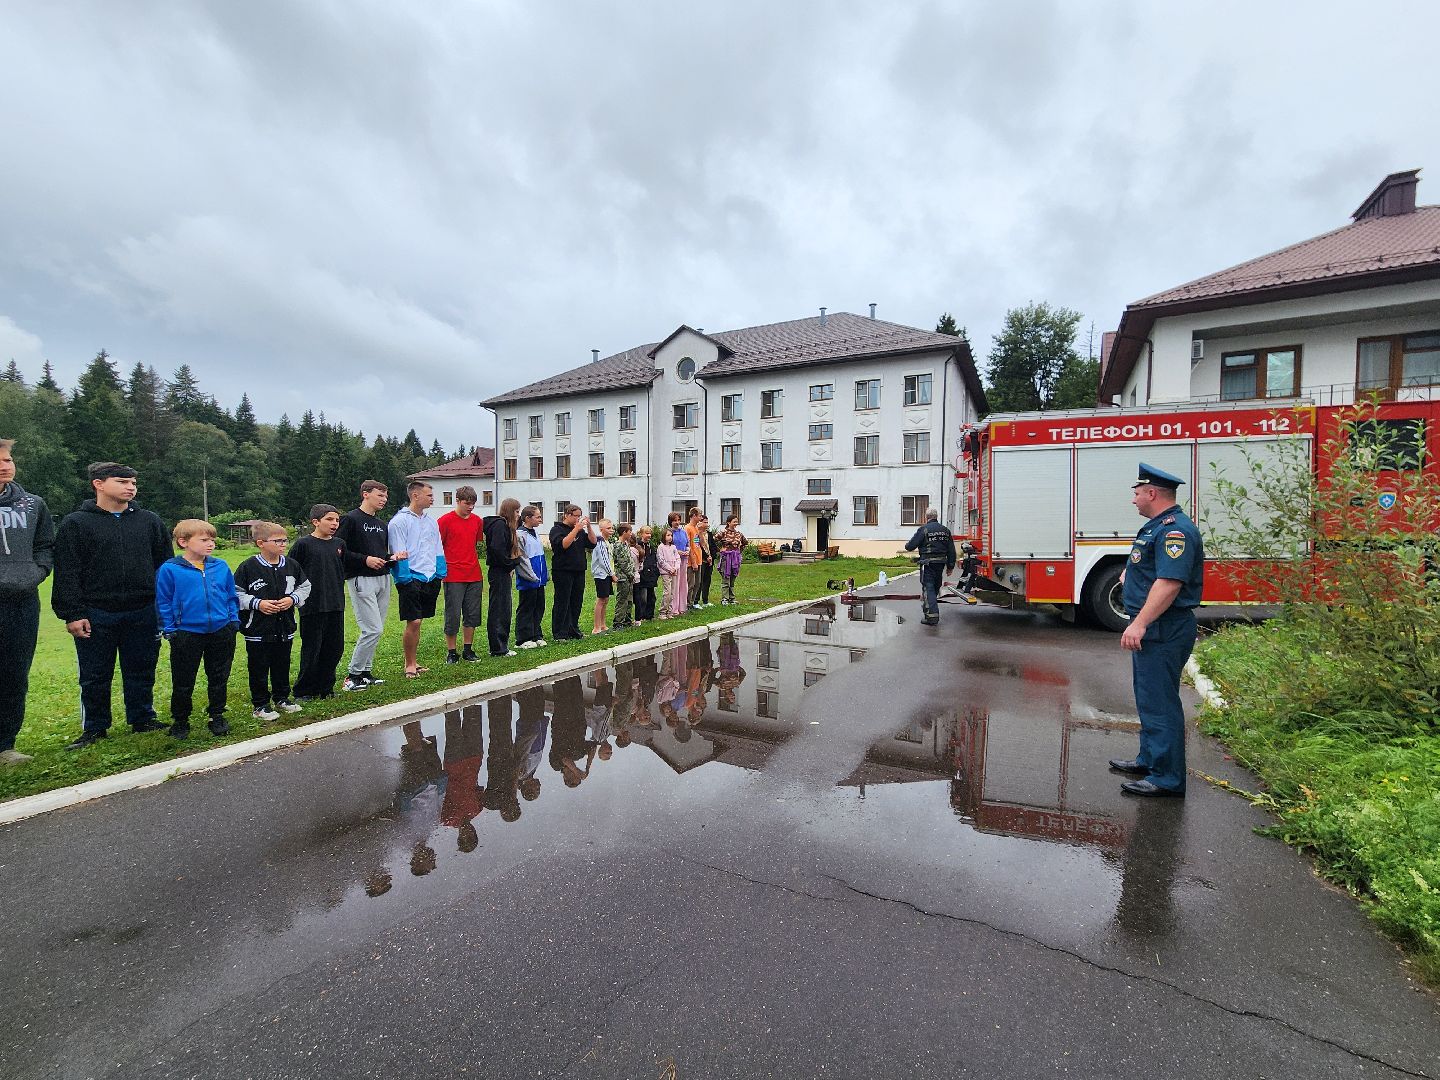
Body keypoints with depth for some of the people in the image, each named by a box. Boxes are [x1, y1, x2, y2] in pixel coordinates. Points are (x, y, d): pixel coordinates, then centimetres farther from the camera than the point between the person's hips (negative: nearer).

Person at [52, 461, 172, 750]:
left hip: (143, 614, 2)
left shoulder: (149, 521, 7)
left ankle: (142, 718, 24)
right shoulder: (76, 523, 0)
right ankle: (94, 728, 23)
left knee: (141, 672, 11)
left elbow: (165, 565, 10)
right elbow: (66, 574, -4)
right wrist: (72, 614, -10)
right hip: (96, 615, -2)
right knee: (95, 677, 9)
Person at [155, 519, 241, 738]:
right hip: (187, 635, -3)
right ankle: (180, 721, 27)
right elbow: (163, 603, -3)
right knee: (183, 683, 9)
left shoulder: (221, 567, 1)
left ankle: (217, 716, 28)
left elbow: (231, 596, 9)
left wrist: (234, 621, 4)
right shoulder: (169, 570, -8)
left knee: (219, 679, 14)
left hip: (221, 633, 3)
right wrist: (169, 629, -6)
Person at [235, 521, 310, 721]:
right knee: (259, 668, 7)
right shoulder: (248, 567, -10)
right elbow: (236, 594, -6)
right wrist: (257, 603, -17)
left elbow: (304, 586, 11)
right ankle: (260, 704, 20)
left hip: (285, 628, 4)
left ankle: (282, 698, 32)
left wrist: (292, 599, -6)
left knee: (283, 665, 16)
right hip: (257, 630, -4)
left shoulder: (292, 565, 1)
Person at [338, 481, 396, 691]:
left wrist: (392, 558, 5)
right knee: (373, 630, -11)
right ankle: (353, 674, 2)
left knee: (376, 630, 9)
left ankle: (366, 671, 19)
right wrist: (365, 559, -17)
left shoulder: (382, 524, 19)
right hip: (361, 580, -8)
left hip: (383, 579, 8)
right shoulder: (350, 519, -5)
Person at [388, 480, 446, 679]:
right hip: (411, 578, -6)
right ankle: (409, 665, 8)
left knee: (417, 622, 13)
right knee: (413, 622, -6)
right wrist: (405, 578, -13)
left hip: (430, 578, 6)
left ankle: (414, 662, 22)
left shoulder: (431, 522, 15)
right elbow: (399, 552, -9)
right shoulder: (399, 521, -6)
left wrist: (440, 574, 13)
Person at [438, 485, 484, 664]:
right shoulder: (445, 520, -5)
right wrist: (442, 569, -4)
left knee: (472, 614, 9)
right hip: (454, 576, -5)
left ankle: (468, 650, 20)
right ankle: (451, 653, 13)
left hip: (474, 576, 5)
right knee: (453, 615, 1)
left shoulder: (477, 520, 10)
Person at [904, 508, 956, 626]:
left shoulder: (923, 529, -9)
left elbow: (910, 546, -10)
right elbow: (951, 550, 11)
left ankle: (932, 615, -13)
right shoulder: (945, 530, 10)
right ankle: (930, 610, 30)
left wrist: (907, 545, 14)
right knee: (935, 588, 17)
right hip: (941, 563, 6)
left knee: (928, 588, -4)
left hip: (928, 564, -6)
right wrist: (950, 566, 17)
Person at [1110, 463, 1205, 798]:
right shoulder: (1157, 526, 16)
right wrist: (1130, 571, 16)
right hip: (1151, 629, 11)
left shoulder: (1175, 529, -19)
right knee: (1149, 697, 20)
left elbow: (1170, 582, -29)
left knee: (1160, 702, -5)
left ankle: (1167, 778, 4)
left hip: (1164, 631, -11)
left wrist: (1139, 624, -32)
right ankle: (1149, 760, 33)